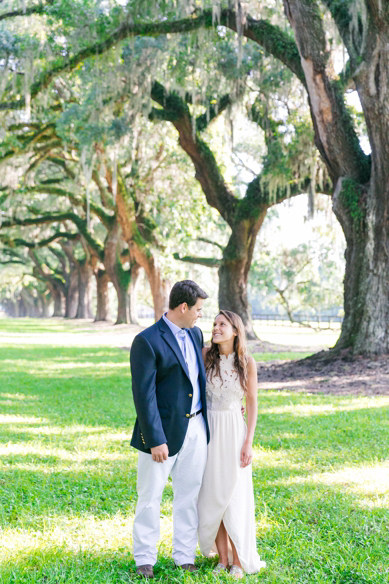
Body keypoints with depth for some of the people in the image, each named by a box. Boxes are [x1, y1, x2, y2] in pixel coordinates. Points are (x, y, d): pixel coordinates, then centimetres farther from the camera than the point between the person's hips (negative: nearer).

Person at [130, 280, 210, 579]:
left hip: (196, 427, 7)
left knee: (190, 495, 13)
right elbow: (144, 395, -17)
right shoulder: (147, 341, -15)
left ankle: (185, 557, 26)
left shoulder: (195, 334, 9)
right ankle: (145, 559, 21)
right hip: (163, 431, -6)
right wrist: (155, 440, -20)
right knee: (150, 497, 6)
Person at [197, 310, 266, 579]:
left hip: (235, 432, -2)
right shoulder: (205, 355, -5)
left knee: (235, 497, 1)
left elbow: (252, 403, -3)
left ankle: (238, 561, 12)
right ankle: (222, 557, 18)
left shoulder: (247, 363, -7)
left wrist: (249, 443, -7)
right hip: (208, 429, 2)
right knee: (212, 496, 5)